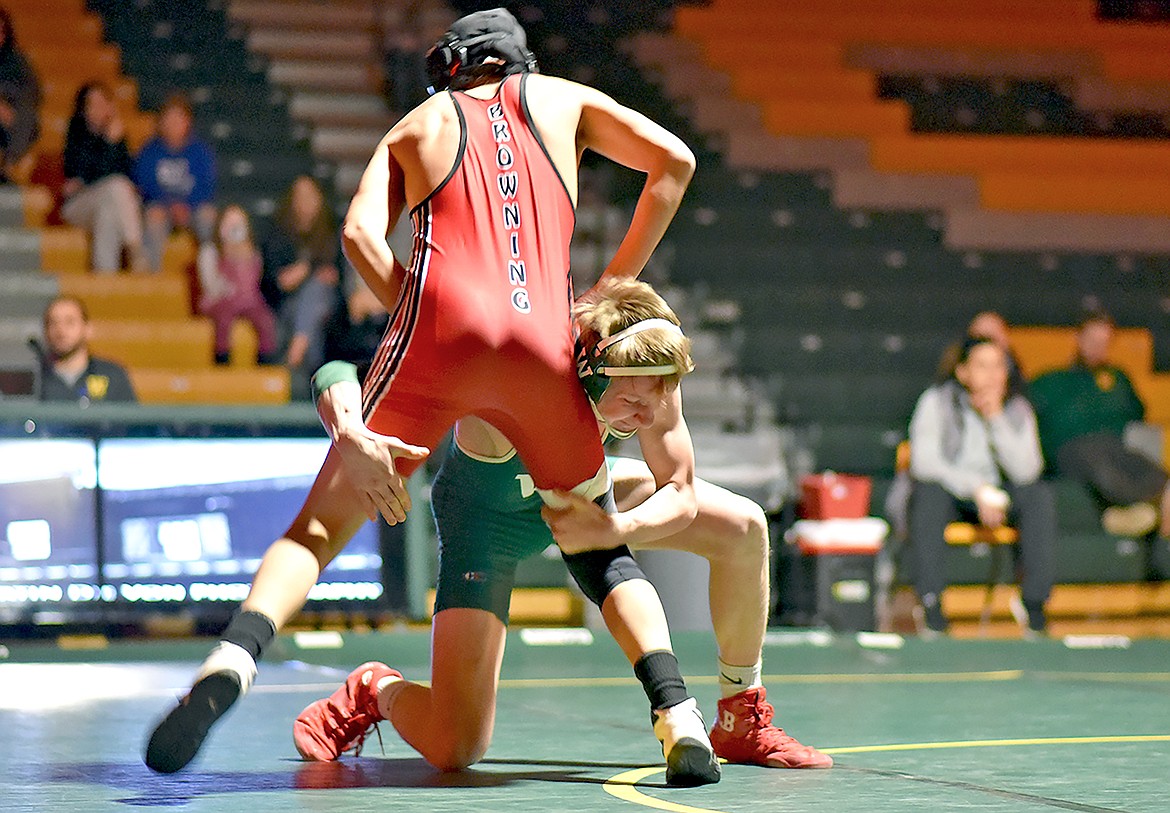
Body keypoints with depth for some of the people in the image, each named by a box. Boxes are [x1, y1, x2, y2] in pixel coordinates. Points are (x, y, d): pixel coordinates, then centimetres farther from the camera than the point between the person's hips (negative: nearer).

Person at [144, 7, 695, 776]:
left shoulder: (417, 124, 26)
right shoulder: (562, 98, 28)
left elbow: (360, 234, 9)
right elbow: (673, 161, 17)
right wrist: (613, 289, 20)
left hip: (441, 328, -1)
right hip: (543, 340, 1)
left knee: (321, 526, 2)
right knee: (597, 545, 20)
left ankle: (230, 663, -26)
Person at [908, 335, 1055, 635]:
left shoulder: (1018, 409, -1)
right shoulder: (936, 402, -8)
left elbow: (1026, 471, -14)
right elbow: (924, 462, -20)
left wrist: (996, 418, -21)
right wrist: (977, 489, -30)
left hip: (997, 496, 3)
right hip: (949, 492, -2)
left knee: (1040, 495, -25)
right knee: (929, 492, -36)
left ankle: (1034, 604, -22)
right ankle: (930, 604, -33)